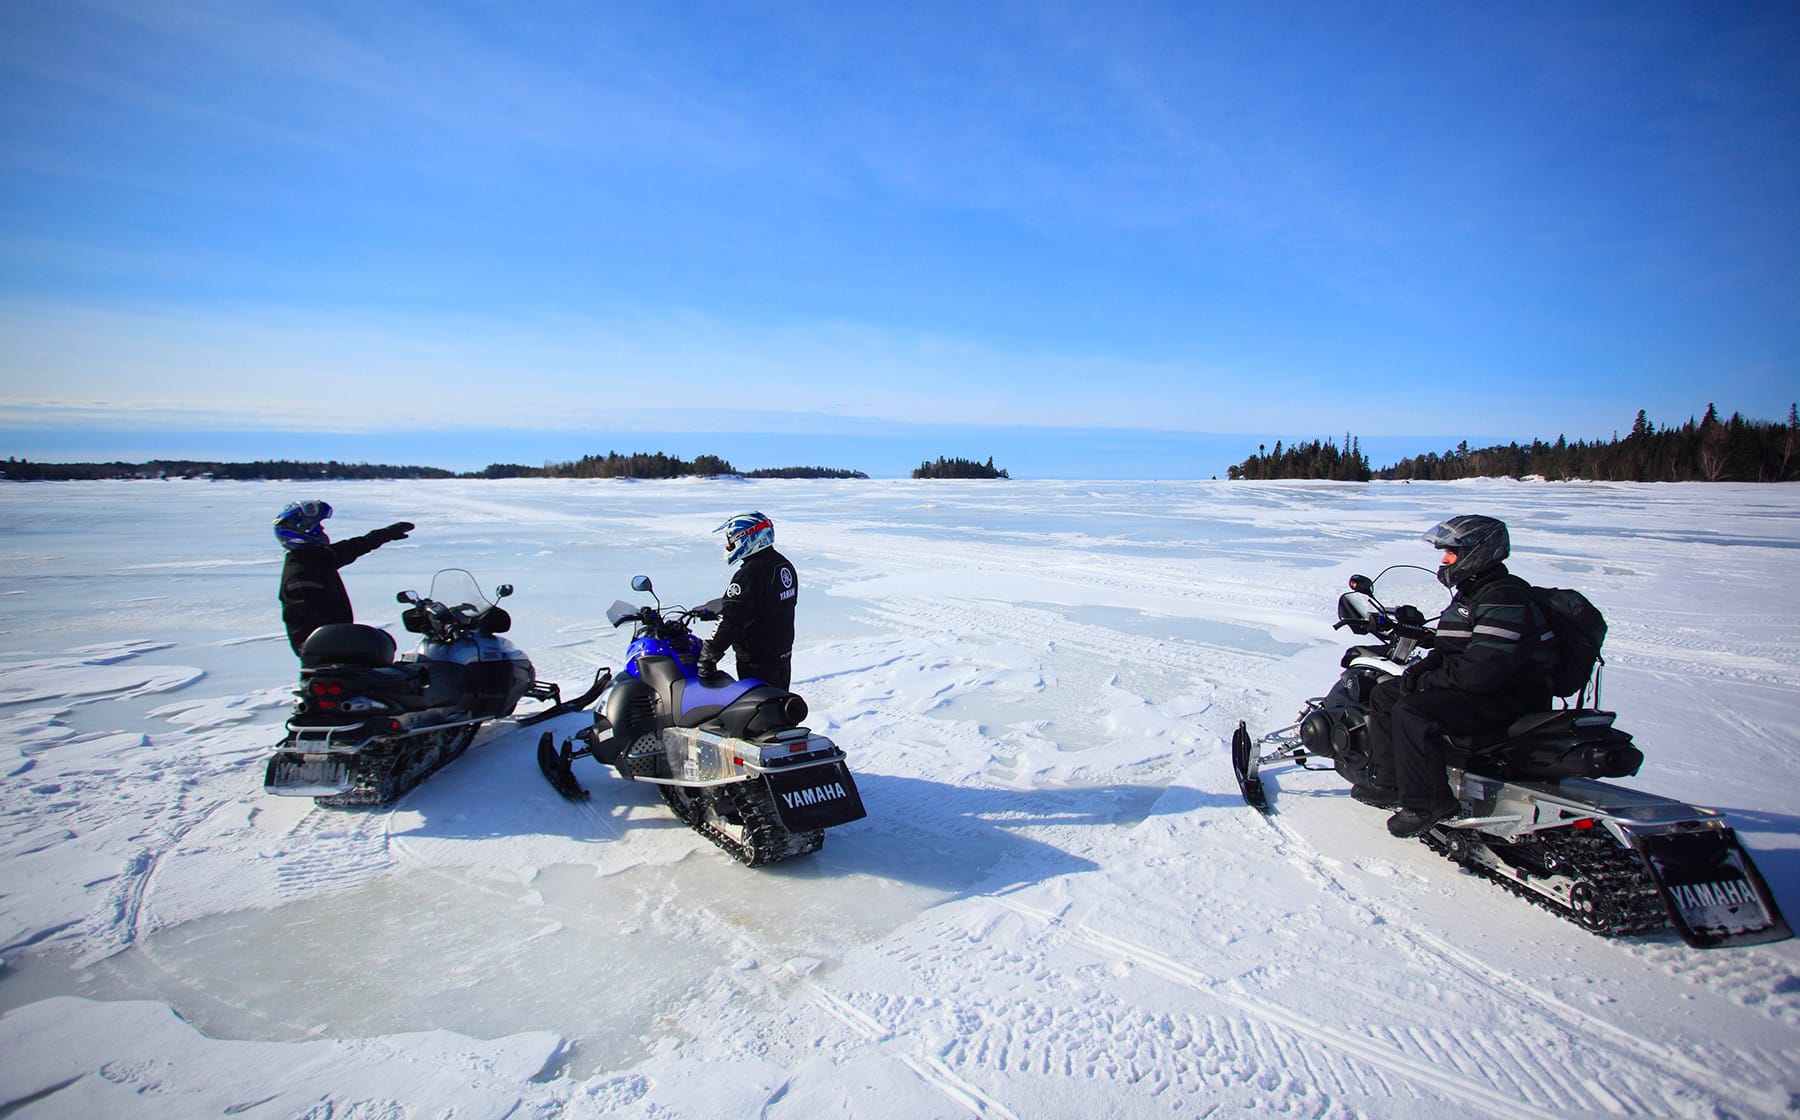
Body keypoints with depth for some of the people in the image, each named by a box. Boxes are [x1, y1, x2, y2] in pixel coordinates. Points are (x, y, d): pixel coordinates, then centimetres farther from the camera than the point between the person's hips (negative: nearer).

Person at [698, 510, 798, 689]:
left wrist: (707, 657, -26)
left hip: (756, 661, -9)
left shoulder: (749, 574, -23)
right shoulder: (785, 565, 6)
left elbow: (730, 619, -28)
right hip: (784, 653, 9)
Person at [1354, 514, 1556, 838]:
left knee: (1411, 712, -27)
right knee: (1385, 694, 5)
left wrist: (1428, 681, -17)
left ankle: (1427, 802, -14)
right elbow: (1451, 648, 20)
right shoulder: (1471, 591, 12)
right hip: (1470, 684, 11)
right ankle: (1388, 782, 10)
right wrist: (1420, 669, 1)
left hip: (1507, 697, -11)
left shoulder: (1504, 598, -21)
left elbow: (1484, 669, -29)